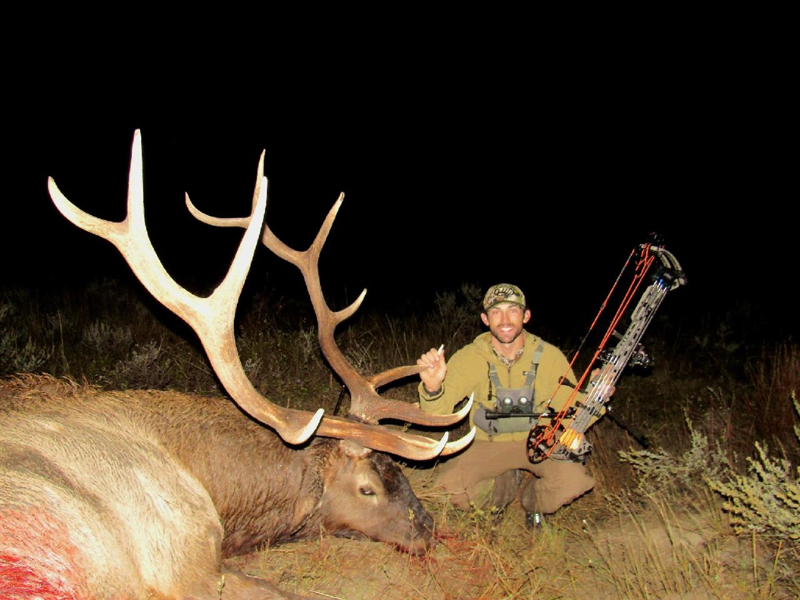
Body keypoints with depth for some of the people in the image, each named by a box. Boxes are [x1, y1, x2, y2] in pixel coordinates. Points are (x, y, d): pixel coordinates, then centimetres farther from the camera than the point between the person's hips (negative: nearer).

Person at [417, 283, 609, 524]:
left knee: (573, 481, -29)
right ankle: (507, 485, 9)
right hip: (490, 445, 1)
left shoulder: (550, 356, -11)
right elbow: (437, 412, -17)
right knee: (447, 485, -23)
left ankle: (530, 498, 8)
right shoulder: (470, 357, -11)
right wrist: (433, 388, -41)